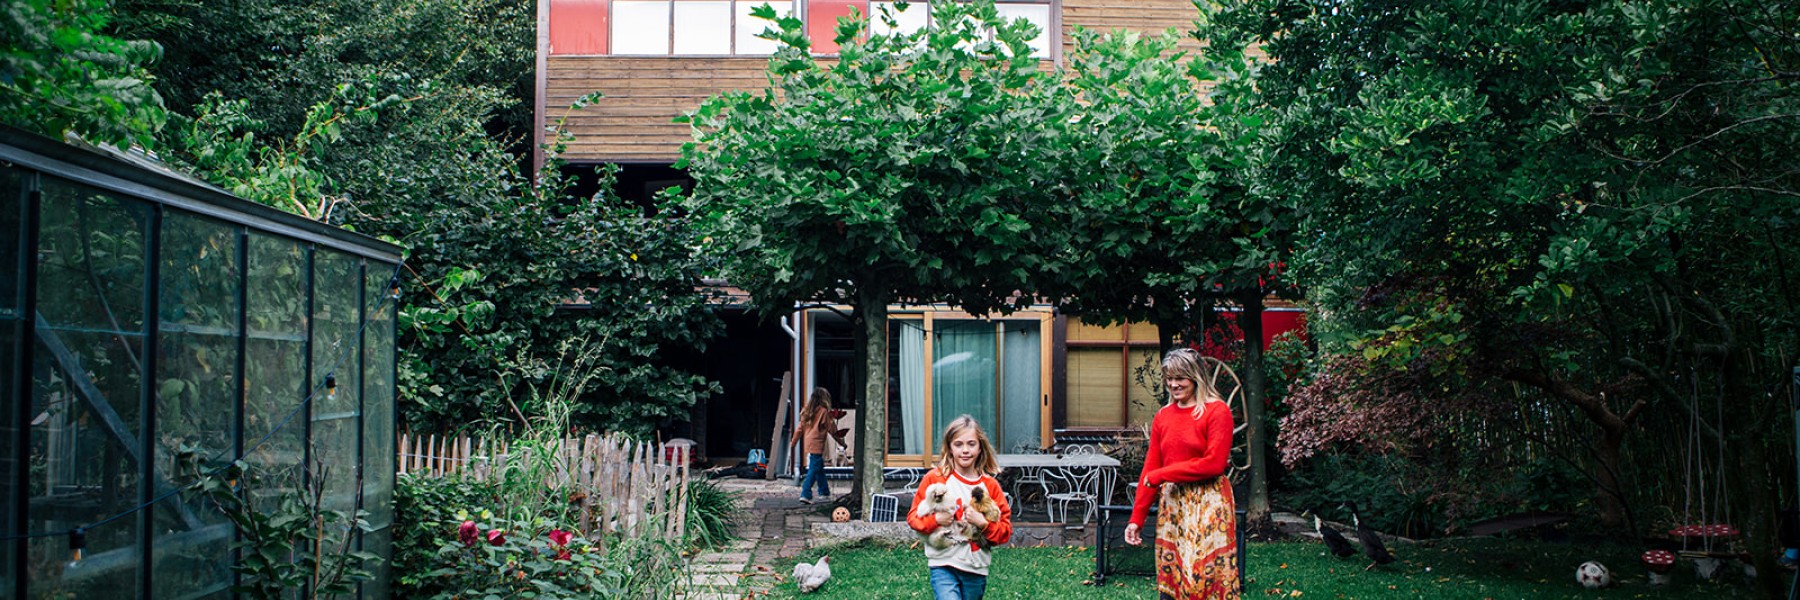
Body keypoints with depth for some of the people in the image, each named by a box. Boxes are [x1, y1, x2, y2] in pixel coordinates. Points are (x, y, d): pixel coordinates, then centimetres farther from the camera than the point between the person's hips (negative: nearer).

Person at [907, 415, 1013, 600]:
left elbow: (1005, 532, 3)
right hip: (943, 565, -3)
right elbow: (913, 517, 1)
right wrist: (935, 520, -17)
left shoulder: (990, 485, 3)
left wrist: (984, 524, -15)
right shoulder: (934, 478, -2)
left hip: (976, 569, 3)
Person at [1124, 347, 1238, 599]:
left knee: (1207, 577, -4)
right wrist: (1136, 518, 6)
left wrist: (1162, 474, -10)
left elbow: (1214, 463, -13)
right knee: (1170, 577, 6)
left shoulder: (1217, 411, -5)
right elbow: (1150, 469, 10)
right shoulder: (1163, 417, 10)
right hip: (1170, 504, 5)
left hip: (1207, 505, -5)